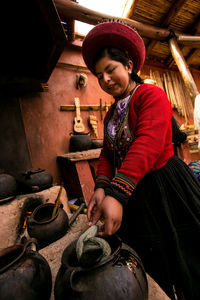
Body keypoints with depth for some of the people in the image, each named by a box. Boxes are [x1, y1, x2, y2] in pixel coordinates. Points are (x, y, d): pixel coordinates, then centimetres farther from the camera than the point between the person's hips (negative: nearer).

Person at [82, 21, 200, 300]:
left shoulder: (151, 95, -13)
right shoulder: (112, 113, 11)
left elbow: (147, 145, -30)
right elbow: (107, 153, 3)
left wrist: (117, 195, -38)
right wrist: (102, 187, -12)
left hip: (165, 188, -6)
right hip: (132, 194, 7)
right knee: (150, 267, 25)